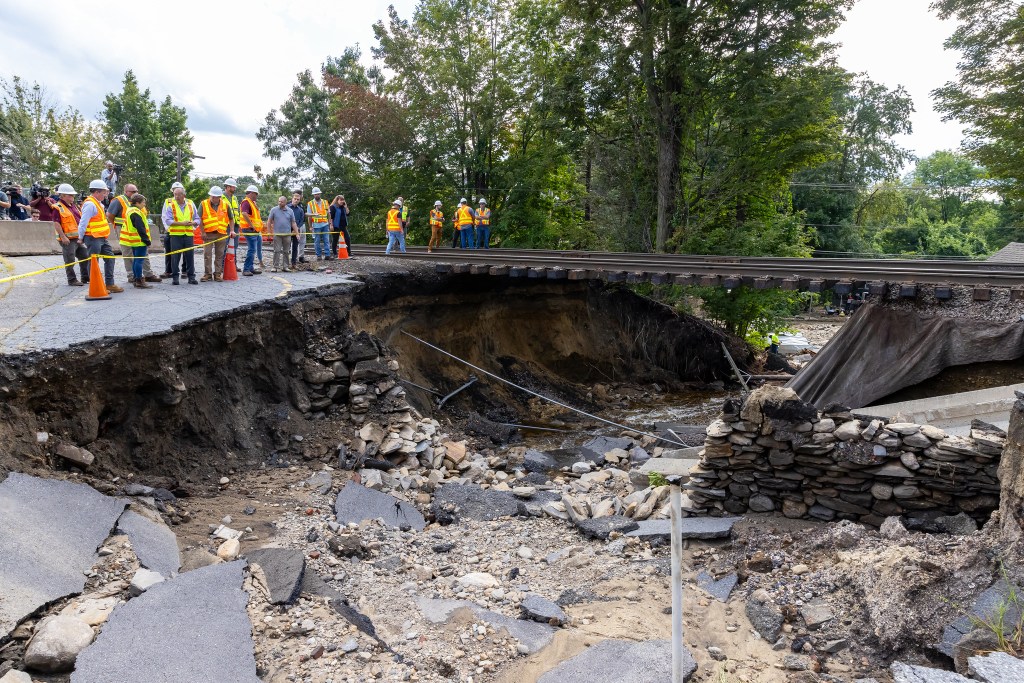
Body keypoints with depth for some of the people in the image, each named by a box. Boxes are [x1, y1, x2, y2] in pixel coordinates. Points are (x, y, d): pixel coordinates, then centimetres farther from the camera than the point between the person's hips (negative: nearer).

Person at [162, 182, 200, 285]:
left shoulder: (191, 204, 9)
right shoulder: (170, 205, 0)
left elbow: (197, 219, 13)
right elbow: (168, 220, -7)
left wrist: (192, 223, -9)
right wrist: (182, 223, -17)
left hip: (189, 234, 2)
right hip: (175, 235, -2)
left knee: (190, 255, 3)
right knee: (175, 256, -1)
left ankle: (191, 276, 10)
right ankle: (175, 277, 6)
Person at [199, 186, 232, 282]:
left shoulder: (225, 205, 7)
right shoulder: (203, 204, 1)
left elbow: (230, 219, 15)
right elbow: (200, 219, 0)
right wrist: (203, 232, -6)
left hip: (221, 234, 2)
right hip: (208, 234, -1)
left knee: (219, 255, 6)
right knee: (207, 254, -1)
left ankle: (218, 274, 14)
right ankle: (207, 274, 6)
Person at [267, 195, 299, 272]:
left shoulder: (290, 211, 6)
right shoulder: (274, 210, 2)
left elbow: (293, 223, 8)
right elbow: (269, 221, 5)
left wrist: (297, 233, 3)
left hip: (287, 234, 2)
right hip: (277, 234, -2)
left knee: (286, 251, 6)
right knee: (277, 251, -4)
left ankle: (285, 267, 13)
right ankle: (275, 267, 0)